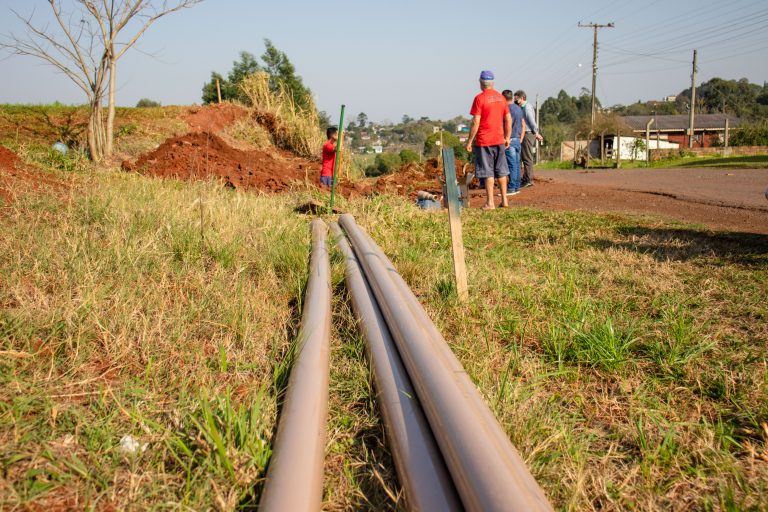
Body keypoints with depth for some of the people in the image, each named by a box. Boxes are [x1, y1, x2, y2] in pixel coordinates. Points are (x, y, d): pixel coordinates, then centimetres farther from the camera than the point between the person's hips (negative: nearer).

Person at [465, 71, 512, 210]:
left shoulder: (479, 98, -11)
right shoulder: (501, 98, 8)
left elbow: (476, 122, -14)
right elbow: (508, 120, 10)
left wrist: (469, 141, -9)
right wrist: (507, 137, 18)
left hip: (484, 141, -5)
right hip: (499, 140, 5)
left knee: (488, 172, -1)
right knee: (501, 171, 13)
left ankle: (490, 202, 0)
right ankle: (504, 200, 19)